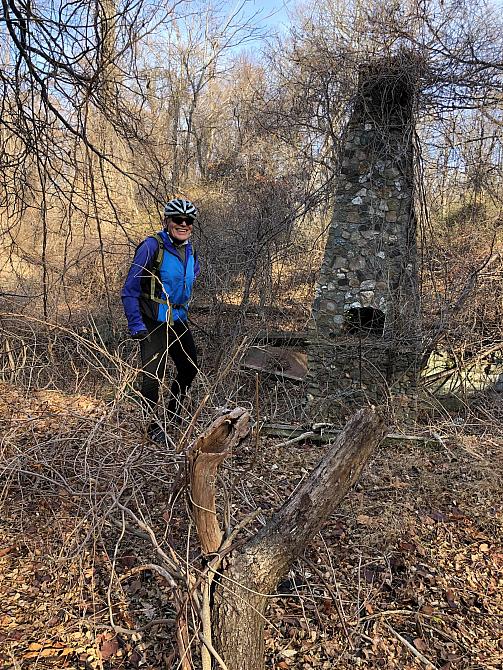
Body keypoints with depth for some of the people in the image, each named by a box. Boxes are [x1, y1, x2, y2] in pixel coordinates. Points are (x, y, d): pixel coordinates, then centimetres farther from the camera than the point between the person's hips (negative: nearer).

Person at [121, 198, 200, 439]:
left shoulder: (190, 252, 6)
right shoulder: (151, 247, -16)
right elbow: (129, 290, -16)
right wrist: (135, 325, -21)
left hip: (178, 321, 8)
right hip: (153, 323, -7)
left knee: (189, 369, 15)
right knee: (153, 374, -9)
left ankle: (173, 415, 37)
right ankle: (151, 422, 13)